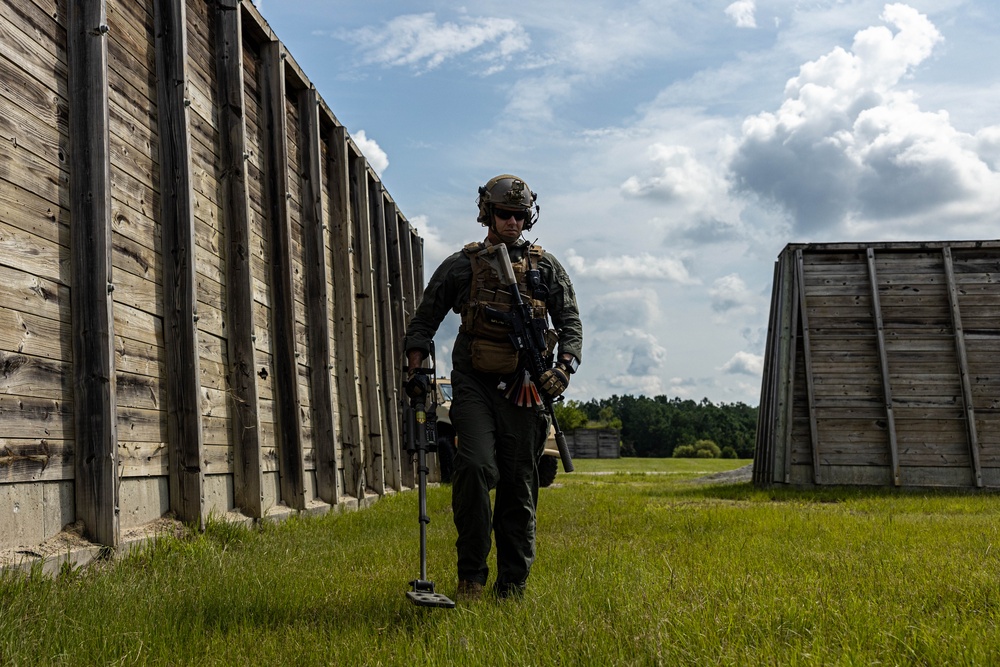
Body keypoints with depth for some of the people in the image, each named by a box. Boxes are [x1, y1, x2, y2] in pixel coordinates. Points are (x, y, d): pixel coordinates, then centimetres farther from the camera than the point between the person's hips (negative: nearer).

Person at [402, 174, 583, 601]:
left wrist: (564, 368, -8)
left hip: (523, 389, 1)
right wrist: (415, 367, 0)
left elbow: (570, 322, 9)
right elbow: (424, 320, 15)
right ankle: (471, 574, -5)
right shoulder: (461, 266, 10)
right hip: (474, 384, -1)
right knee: (475, 466, -20)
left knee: (519, 486, 4)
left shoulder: (546, 268, 13)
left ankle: (513, 586, 14)